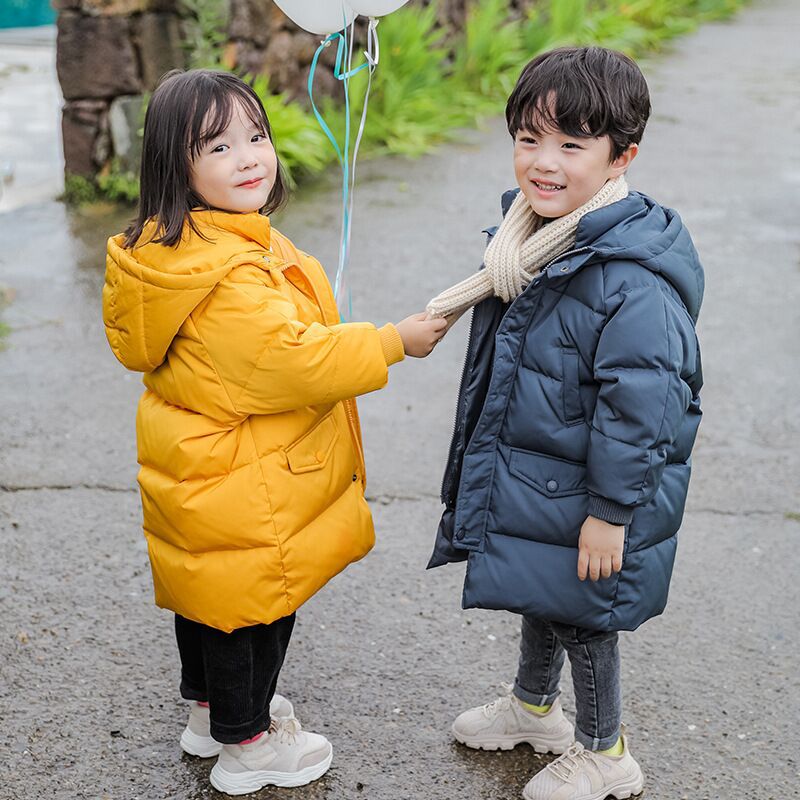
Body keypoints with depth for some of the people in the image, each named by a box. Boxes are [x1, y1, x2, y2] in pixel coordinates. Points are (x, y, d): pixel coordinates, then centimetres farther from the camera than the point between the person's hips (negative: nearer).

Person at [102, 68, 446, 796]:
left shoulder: (177, 248, 1)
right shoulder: (230, 273, -32)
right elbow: (291, 361, -31)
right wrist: (394, 343, -20)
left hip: (198, 475, 10)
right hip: (243, 491, -10)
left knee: (209, 594, 26)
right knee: (256, 602, 9)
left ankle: (210, 707, 47)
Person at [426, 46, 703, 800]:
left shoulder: (632, 282, -29)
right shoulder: (527, 235, -1)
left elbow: (638, 407, -26)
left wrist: (610, 513, -21)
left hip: (585, 503, -8)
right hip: (525, 481, 8)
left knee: (583, 616, 11)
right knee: (540, 597, 26)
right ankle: (532, 705, 51)